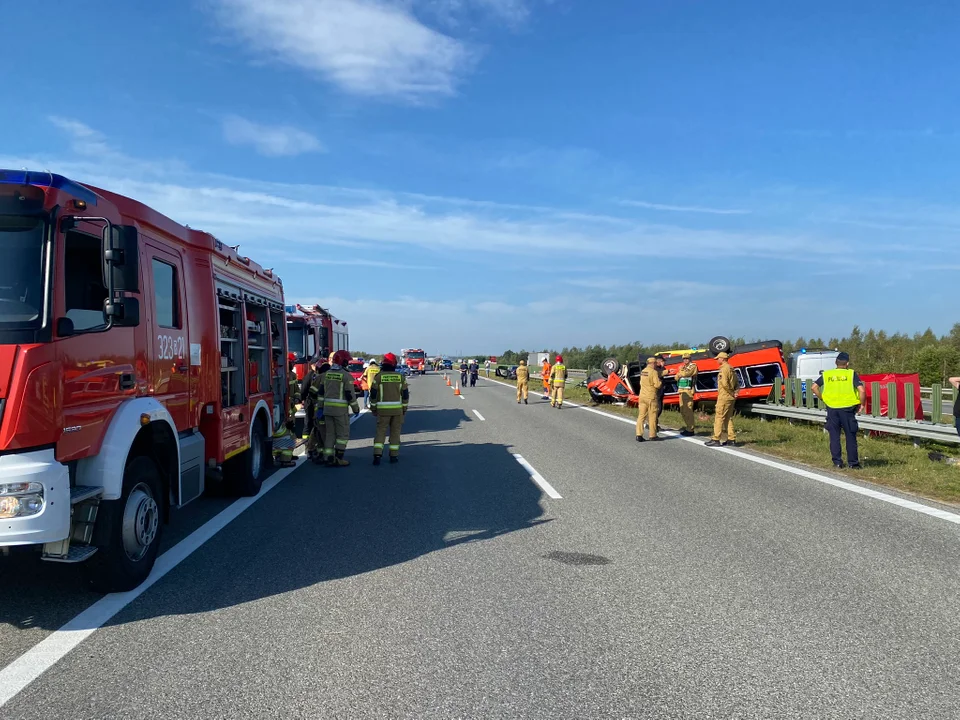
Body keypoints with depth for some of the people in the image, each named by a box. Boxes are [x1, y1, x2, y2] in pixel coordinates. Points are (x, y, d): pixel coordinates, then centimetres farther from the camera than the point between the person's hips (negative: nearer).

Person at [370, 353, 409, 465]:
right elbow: (405, 394, 5)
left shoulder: (378, 376, -4)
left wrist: (373, 408, 8)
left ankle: (377, 454, -9)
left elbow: (373, 394, -2)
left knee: (380, 431, 3)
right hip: (397, 409, 1)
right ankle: (394, 455, 12)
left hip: (383, 409, -1)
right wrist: (404, 408, 14)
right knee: (395, 432, 9)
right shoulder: (401, 377, 2)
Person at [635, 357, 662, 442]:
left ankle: (639, 435, -1)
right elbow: (657, 385, -17)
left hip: (642, 396, 6)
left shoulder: (642, 371, 11)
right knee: (652, 416, 4)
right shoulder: (654, 372, -12)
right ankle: (652, 435, 9)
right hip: (651, 396, -6)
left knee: (641, 416, 5)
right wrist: (661, 381, 5)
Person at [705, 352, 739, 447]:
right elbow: (737, 383, 18)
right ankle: (731, 439, 15)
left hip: (724, 397, -10)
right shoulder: (731, 369, 17)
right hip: (731, 398, 10)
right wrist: (736, 392, 4)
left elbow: (724, 383, -23)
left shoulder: (724, 369, -13)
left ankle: (716, 439, -8)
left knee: (719, 418, -7)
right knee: (728, 418, 14)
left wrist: (731, 393, -12)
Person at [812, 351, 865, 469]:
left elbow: (814, 387, 2)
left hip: (832, 409, 2)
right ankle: (853, 463, 13)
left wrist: (823, 399, 9)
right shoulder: (852, 374, -2)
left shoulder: (826, 374, 6)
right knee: (850, 436, 7)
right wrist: (861, 404, 0)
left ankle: (837, 461, 11)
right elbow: (862, 390, -12)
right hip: (847, 409, -2)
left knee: (834, 436, 9)